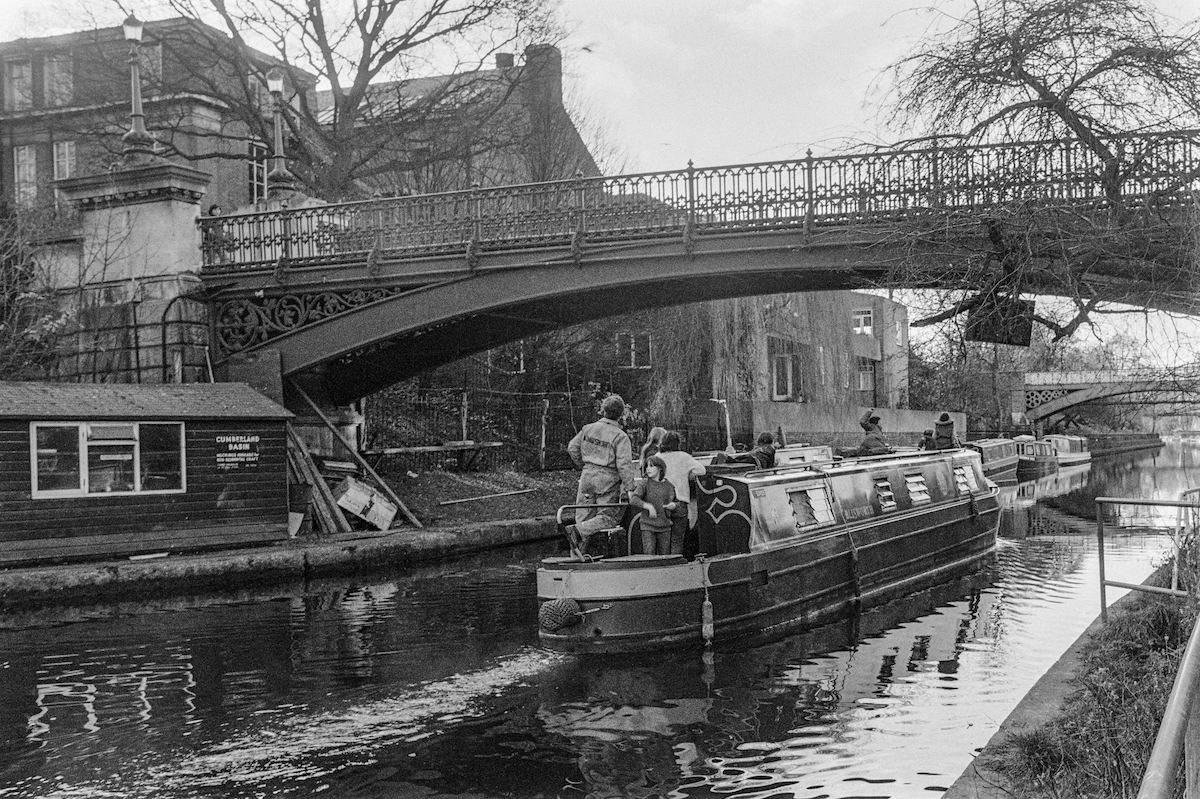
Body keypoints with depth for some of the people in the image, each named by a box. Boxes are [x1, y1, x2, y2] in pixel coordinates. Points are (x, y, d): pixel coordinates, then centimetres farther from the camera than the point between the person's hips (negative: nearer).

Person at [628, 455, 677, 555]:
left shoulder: (669, 485, 6)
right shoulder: (645, 484, -3)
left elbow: (677, 503, 17)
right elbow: (633, 500, -15)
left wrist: (674, 505, -7)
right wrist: (649, 506, -28)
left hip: (664, 527, 3)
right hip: (648, 525, -3)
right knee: (649, 555, -11)